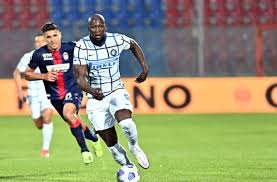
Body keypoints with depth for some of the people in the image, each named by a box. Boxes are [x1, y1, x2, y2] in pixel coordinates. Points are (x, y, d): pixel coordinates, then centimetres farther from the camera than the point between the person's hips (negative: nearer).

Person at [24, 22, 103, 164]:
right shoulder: (39, 54, -8)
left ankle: (84, 150, -21)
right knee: (75, 123, 11)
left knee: (68, 114, -31)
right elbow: (27, 74, 2)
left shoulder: (70, 48, -11)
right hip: (55, 96, 3)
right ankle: (94, 139, 43)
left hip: (72, 90, -3)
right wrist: (44, 76, -14)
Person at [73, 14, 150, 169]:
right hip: (96, 98, 1)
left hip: (117, 91, 0)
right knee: (111, 143, 0)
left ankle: (134, 148, 1)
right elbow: (80, 77, -17)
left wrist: (145, 68, 9)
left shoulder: (117, 40, -8)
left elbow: (134, 45, 16)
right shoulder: (81, 47, -12)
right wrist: (91, 91, -37)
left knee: (126, 122, -29)